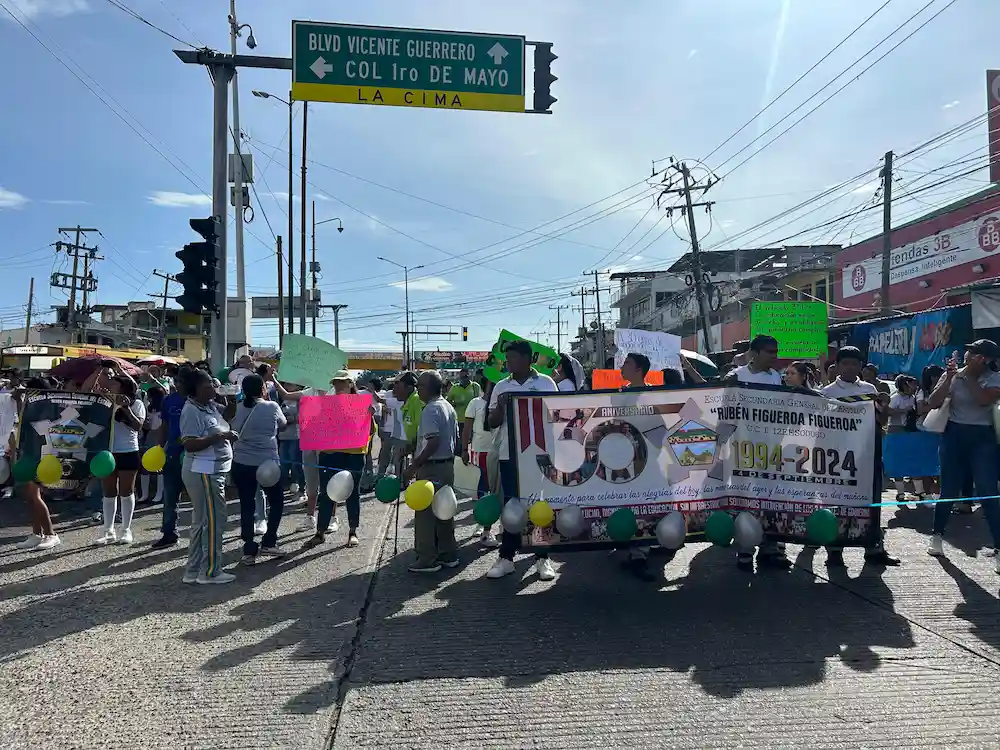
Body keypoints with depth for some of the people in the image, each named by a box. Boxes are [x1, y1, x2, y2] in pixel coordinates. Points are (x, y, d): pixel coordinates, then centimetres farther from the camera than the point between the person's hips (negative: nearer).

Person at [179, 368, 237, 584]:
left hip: (212, 471, 10)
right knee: (213, 521, -3)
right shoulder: (192, 411, -17)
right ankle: (210, 571, 6)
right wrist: (219, 437, -25)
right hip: (203, 472, -10)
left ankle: (193, 571, 25)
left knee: (201, 522, 15)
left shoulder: (211, 406, 11)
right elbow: (189, 444, -26)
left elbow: (227, 417, 30)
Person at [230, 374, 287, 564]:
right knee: (276, 501, 15)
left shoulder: (238, 408, 3)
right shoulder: (272, 407, -7)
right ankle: (268, 543, 10)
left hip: (241, 463, 3)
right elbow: (283, 423, 10)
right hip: (267, 462, -3)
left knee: (246, 506, 7)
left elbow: (234, 429, 15)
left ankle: (249, 550, 8)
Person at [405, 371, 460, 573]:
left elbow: (433, 442, -25)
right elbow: (454, 438, 16)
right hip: (448, 465, 9)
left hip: (431, 467, -9)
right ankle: (449, 555, 22)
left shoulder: (430, 409, -17)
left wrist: (413, 466, -23)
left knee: (425, 513, -1)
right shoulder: (449, 407, 12)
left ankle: (427, 560, 5)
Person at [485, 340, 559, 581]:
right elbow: (492, 423, 7)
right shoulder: (501, 387, 8)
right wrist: (500, 407, -12)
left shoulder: (546, 383, 1)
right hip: (509, 454, 2)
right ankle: (506, 557, 13)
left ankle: (542, 558, 13)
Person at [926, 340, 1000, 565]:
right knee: (949, 489, 9)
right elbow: (933, 403, -5)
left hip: (982, 438, -2)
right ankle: (937, 535, 26)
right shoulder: (953, 375, 3)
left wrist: (968, 375, -15)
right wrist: (948, 378, -12)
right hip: (954, 435, 2)